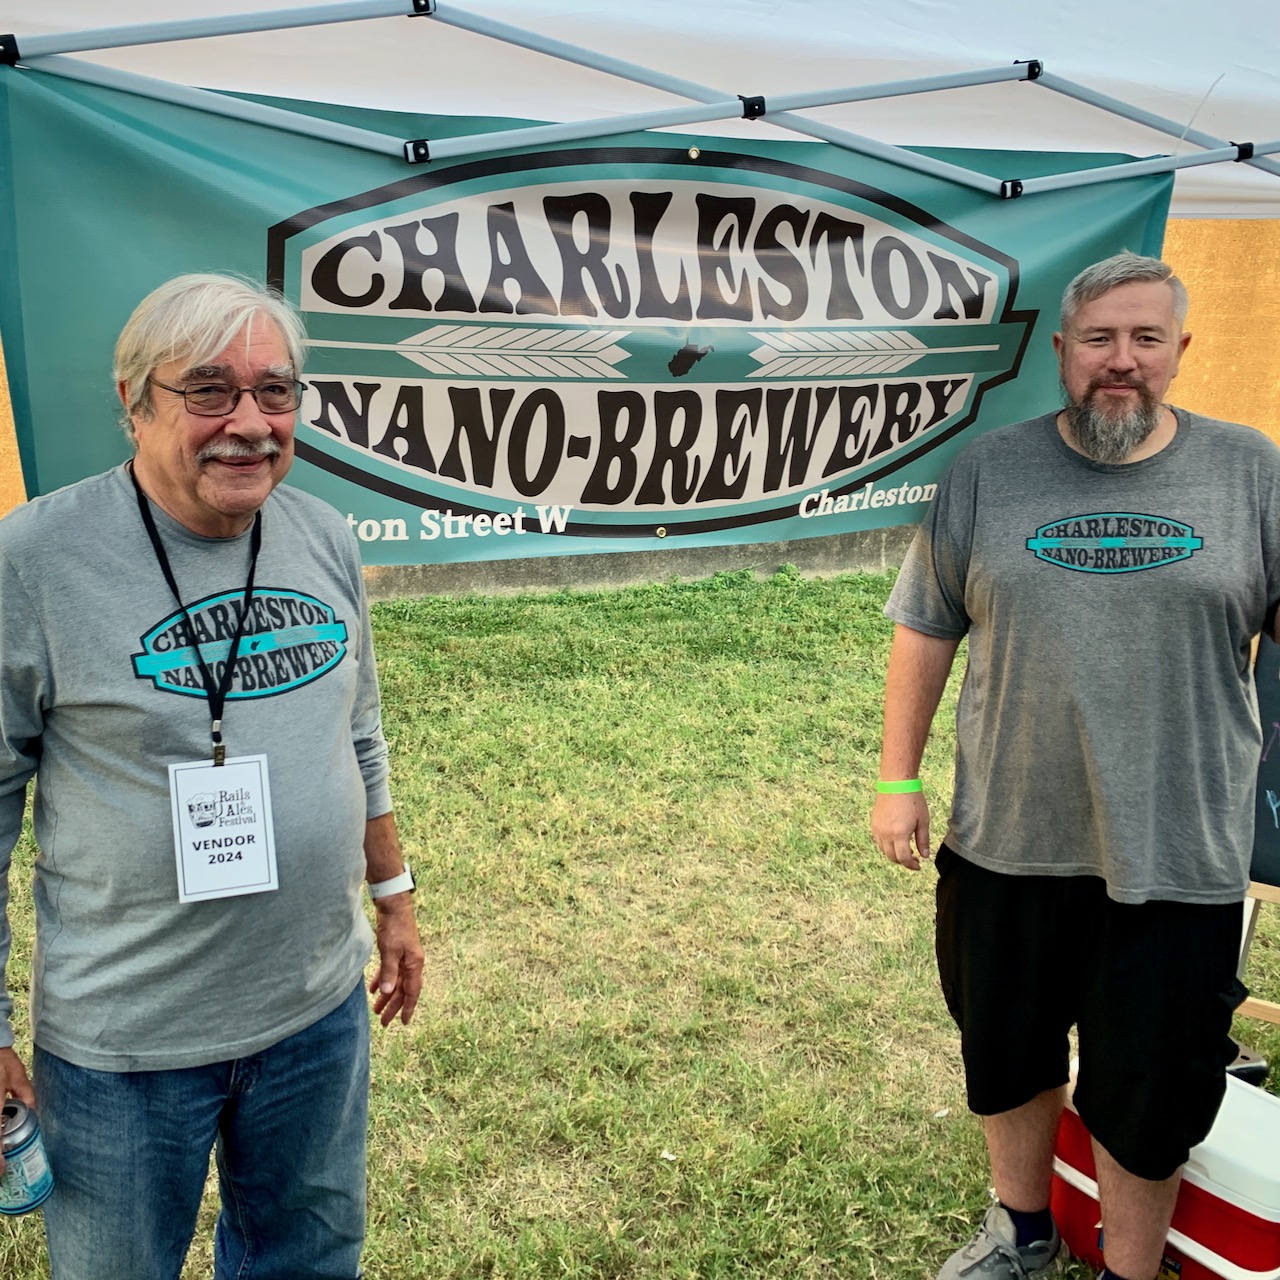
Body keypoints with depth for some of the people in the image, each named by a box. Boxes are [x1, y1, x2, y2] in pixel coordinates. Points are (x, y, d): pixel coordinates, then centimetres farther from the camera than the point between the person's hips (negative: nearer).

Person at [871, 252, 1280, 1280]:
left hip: (1177, 858, -1)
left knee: (1150, 1095, 11)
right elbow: (925, 632, 4)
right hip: (1007, 846, 2)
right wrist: (899, 782, 2)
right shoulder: (989, 471, 1)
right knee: (1007, 1054, 20)